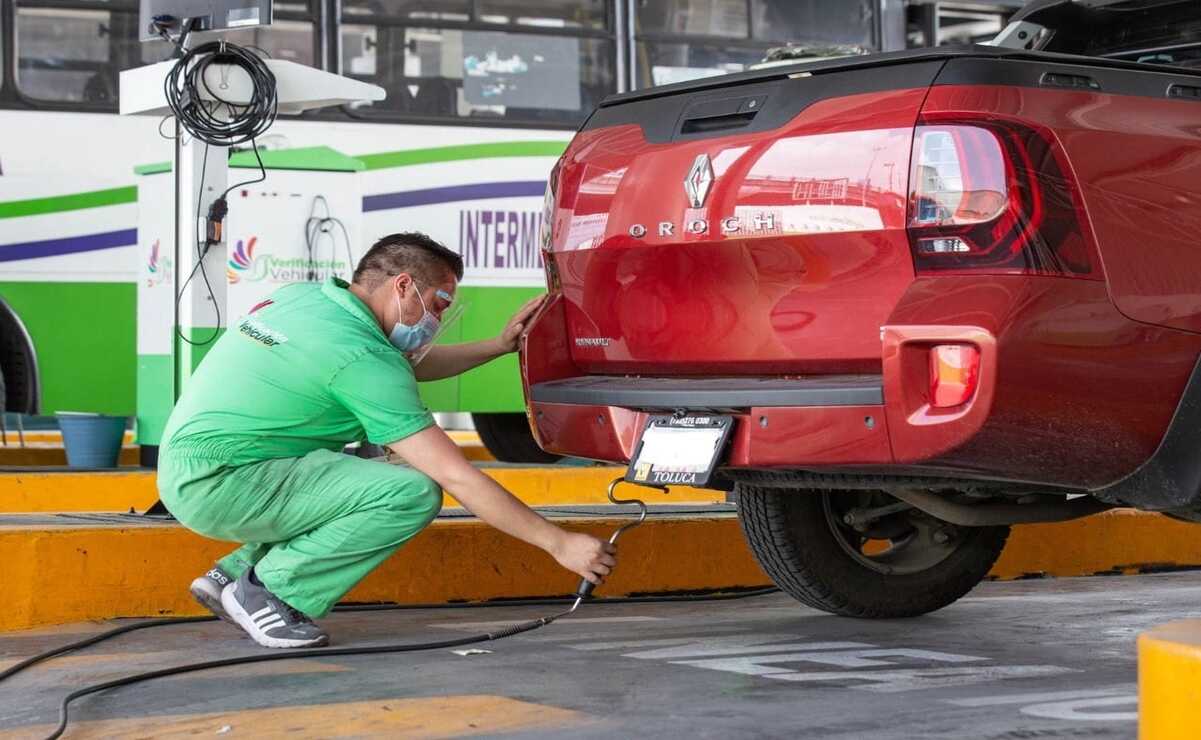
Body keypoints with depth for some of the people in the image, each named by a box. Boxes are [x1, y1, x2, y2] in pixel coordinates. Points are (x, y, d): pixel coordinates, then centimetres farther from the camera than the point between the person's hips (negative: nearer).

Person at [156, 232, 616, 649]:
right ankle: (269, 589, -7)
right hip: (216, 485, -10)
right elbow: (457, 477, -16)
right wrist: (558, 543, -11)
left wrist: (500, 345, 22)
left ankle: (233, 574, 17)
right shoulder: (362, 356, -16)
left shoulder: (308, 296, 10)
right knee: (413, 493, -17)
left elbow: (408, 365, 29)